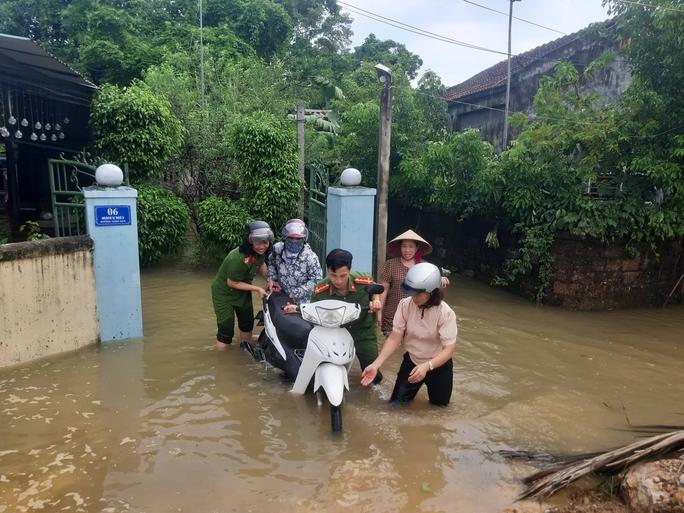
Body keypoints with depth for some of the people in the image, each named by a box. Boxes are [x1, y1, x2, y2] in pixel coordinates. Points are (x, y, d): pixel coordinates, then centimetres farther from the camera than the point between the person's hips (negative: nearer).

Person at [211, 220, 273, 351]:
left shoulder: (260, 252, -15)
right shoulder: (239, 259, -38)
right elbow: (232, 283, -25)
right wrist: (257, 289, -22)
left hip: (242, 291, 8)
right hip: (225, 293, -7)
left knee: (247, 325, 20)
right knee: (226, 330, -4)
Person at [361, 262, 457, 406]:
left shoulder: (445, 313, -26)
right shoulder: (405, 304, -20)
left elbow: (448, 350, -27)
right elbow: (394, 338, -17)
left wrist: (427, 366, -44)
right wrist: (376, 365, -27)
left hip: (438, 364, -2)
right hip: (412, 361, 2)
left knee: (439, 404, 15)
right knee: (397, 402, 6)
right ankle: (412, 388, 37)